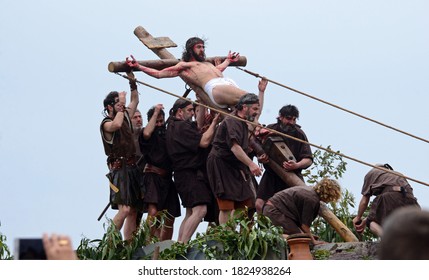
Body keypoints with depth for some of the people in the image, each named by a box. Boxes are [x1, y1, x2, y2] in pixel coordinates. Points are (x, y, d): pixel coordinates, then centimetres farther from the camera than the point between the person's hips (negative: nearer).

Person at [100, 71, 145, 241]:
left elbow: (135, 101, 26)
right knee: (124, 209, -22)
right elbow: (116, 125, -30)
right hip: (120, 169, -8)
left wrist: (132, 80, 15)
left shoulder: (125, 117, 15)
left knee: (133, 211, 3)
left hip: (132, 168, 8)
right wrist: (121, 104, -19)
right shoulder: (106, 123, -8)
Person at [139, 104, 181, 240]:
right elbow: (146, 133, -22)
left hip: (167, 178, 7)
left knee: (170, 218, 5)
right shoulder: (151, 134, 2)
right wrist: (155, 113, -12)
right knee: (153, 212, -25)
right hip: (153, 177, -7)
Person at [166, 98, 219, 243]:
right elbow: (204, 141, -20)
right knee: (200, 210, -20)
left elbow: (198, 131, 29)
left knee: (190, 213, 15)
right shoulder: (181, 126, -13)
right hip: (190, 174, -11)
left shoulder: (172, 126, 19)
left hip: (184, 175, 11)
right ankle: (183, 245, -26)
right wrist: (214, 122, -13)